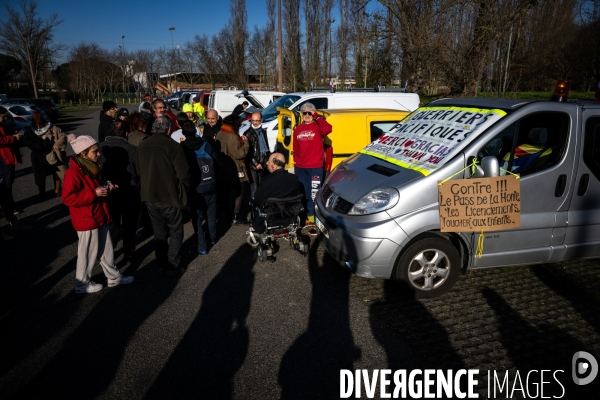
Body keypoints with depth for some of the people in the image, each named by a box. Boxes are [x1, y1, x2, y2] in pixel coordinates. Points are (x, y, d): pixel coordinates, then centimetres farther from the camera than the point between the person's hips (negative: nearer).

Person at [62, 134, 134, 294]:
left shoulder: (91, 167, 9)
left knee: (106, 249, 17)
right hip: (86, 219, -9)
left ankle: (114, 277, 30)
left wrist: (106, 189, 3)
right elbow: (68, 198, -25)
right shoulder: (73, 172, -20)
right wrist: (94, 194, -27)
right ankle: (82, 283, 25)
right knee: (88, 252, 6)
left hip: (99, 216, 9)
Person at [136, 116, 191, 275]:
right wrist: (187, 185, 3)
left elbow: (138, 170, 11)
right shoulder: (173, 146, -17)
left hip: (150, 196, 5)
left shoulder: (142, 146, 2)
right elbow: (184, 173, -17)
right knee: (175, 232, 10)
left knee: (159, 233, 17)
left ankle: (162, 265, 25)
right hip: (170, 196, -5)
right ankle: (173, 266, 12)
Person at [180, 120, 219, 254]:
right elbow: (217, 163, -2)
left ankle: (202, 246, 7)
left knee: (197, 217, 7)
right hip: (210, 185, 3)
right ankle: (213, 238, 36)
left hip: (194, 188, -3)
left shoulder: (182, 148, -12)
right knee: (211, 213, 19)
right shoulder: (206, 145, -6)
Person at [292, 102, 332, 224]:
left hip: (315, 167, -5)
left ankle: (312, 216, 5)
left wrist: (317, 117, -17)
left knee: (314, 193, -3)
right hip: (300, 167, 5)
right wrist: (296, 161, 10)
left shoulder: (318, 126, -3)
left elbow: (327, 129, -27)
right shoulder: (298, 129, 11)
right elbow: (295, 148, 15)